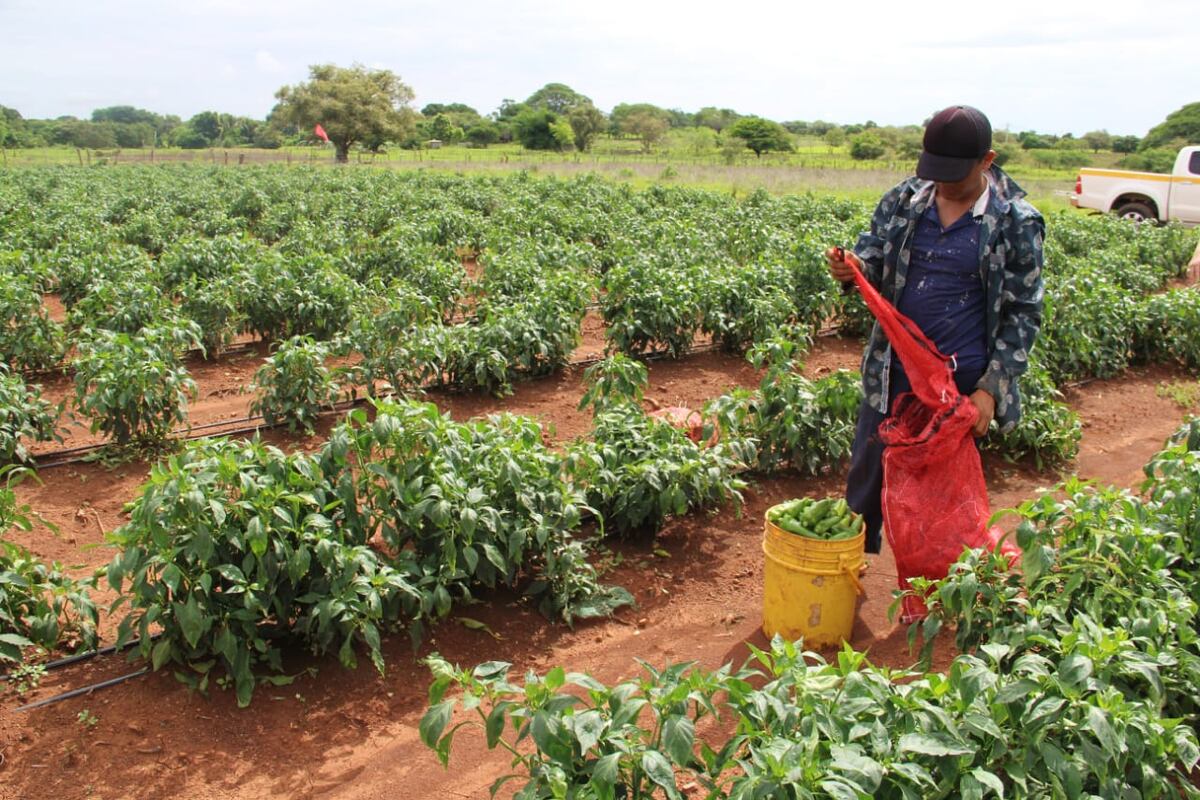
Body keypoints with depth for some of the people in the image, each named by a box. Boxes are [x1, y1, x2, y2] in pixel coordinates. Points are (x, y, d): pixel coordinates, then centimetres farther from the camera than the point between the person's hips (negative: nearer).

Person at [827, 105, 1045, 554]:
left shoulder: (1017, 224, -8)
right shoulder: (904, 201, 1)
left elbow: (1022, 314, -5)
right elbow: (873, 259, 8)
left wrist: (991, 388, -12)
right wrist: (851, 269, -18)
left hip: (962, 382, -3)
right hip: (893, 371, 4)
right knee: (867, 472, 13)